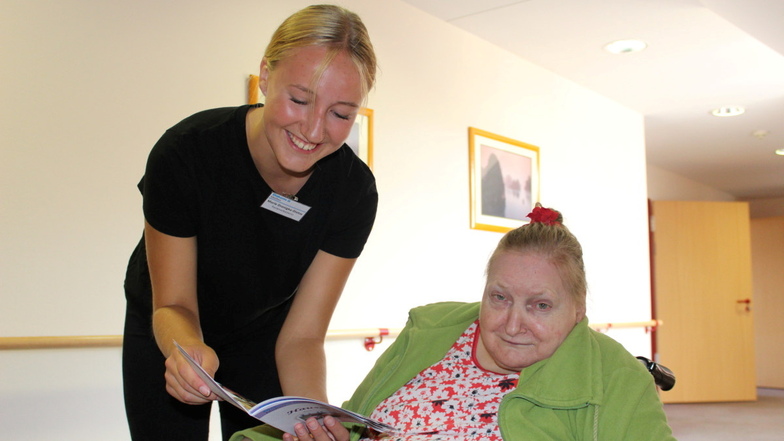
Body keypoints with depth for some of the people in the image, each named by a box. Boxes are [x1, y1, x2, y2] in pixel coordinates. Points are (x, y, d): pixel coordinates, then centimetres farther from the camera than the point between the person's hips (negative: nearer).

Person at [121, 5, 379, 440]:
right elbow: (171, 305, -23)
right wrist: (189, 350, -46)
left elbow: (301, 336, -24)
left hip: (263, 335, 1)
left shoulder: (354, 190, -25)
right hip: (170, 337, -1)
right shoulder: (184, 153, -31)